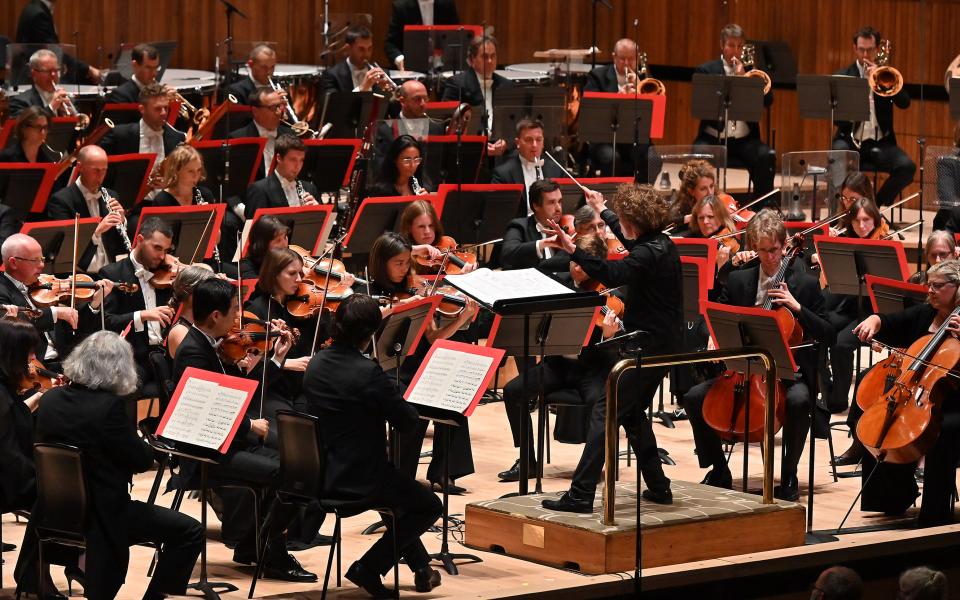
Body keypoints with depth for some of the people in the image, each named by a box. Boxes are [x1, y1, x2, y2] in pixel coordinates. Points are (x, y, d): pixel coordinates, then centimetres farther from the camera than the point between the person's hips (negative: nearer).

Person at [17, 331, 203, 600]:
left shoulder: (50, 399, -2)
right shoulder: (109, 406, -23)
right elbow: (142, 461, -15)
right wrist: (143, 443, 7)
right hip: (99, 515, -8)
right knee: (190, 532, -1)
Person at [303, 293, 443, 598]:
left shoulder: (316, 364, 0)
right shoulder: (368, 372, -24)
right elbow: (407, 422, -16)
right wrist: (399, 397, 4)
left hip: (321, 475, 8)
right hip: (360, 478, -8)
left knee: (399, 487, 35)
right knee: (429, 506, 14)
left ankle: (421, 567, 42)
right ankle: (368, 568, 6)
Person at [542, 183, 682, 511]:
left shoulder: (650, 254, -19)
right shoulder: (662, 245, 11)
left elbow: (614, 274, -35)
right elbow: (632, 241, 33)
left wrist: (574, 251, -42)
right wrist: (603, 211, 46)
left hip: (646, 346, -10)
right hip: (662, 345, 10)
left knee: (605, 412, -12)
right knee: (633, 413, 22)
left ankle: (580, 495, -17)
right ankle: (658, 487, 24)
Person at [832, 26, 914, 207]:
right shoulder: (843, 76, 9)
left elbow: (904, 103, -3)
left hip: (880, 142, 2)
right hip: (850, 139, -2)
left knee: (907, 166, -25)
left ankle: (877, 204, -5)